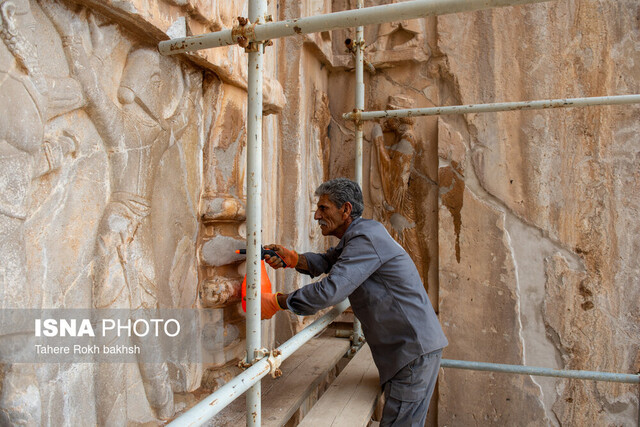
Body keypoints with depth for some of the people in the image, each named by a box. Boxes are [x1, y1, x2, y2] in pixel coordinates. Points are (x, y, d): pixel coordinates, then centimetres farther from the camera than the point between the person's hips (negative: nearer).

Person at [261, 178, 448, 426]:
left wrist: (276, 302, -17)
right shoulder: (357, 234, 13)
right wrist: (291, 258, -4)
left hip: (415, 349, -10)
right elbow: (326, 263, 16)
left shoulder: (366, 238, -20)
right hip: (411, 348, 10)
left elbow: (330, 290, -28)